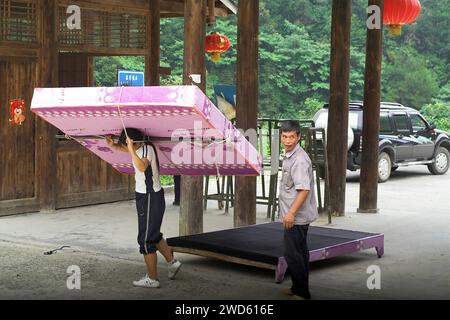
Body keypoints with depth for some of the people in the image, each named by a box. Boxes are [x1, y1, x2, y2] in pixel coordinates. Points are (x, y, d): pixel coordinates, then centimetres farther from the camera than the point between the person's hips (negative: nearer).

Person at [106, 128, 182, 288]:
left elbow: (142, 167, -40)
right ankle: (172, 262, 35)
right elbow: (120, 147, 17)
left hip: (150, 198, -10)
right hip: (145, 196, 10)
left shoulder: (147, 149, -21)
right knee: (153, 235, 22)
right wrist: (112, 144, -3)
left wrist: (131, 150, -41)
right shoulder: (139, 149, 7)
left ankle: (152, 279, 4)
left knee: (146, 239, -3)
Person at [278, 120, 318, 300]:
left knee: (293, 254, -5)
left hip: (297, 216, -10)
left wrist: (291, 213, -27)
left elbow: (304, 189, -26)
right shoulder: (289, 156, 10)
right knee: (300, 252, 17)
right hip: (297, 216, 10)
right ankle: (298, 288, 27)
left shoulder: (299, 160, -21)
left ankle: (302, 293, 3)